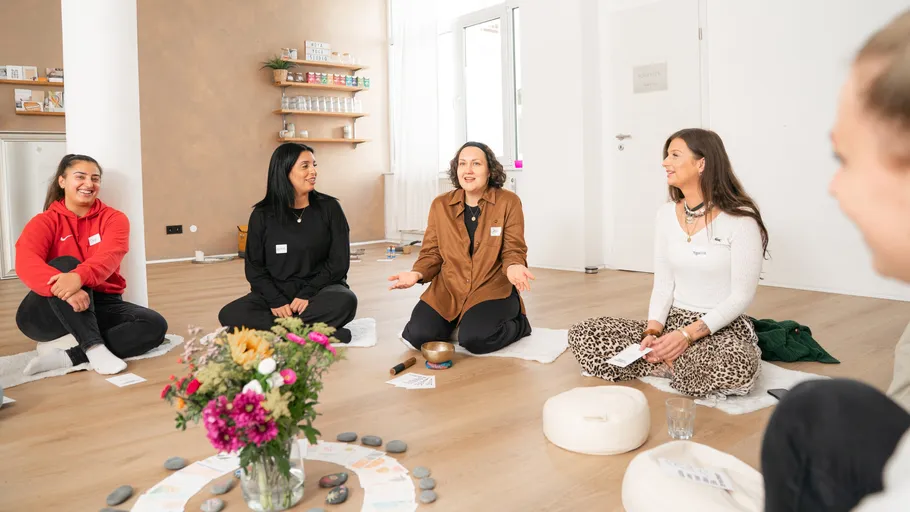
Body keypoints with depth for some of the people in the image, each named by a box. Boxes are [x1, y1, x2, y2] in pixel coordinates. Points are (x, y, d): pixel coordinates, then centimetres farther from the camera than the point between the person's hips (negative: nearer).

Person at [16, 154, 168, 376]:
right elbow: (25, 263, -21)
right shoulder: (44, 222, -1)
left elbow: (108, 257, -19)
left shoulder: (114, 218, 2)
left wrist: (79, 277, -42)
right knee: (67, 263, -29)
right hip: (48, 314, -1)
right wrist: (64, 288, -42)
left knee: (155, 325, -23)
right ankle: (94, 348, -37)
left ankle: (65, 356, -27)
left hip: (101, 305, 2)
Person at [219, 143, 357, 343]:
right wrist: (276, 301, -15)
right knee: (230, 315, -25)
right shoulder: (262, 214, 1)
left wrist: (307, 295, -16)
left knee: (345, 301, -35)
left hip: (320, 289, -1)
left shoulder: (329, 207, -1)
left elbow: (339, 262, -4)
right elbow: (254, 267, 1)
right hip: (276, 291, 2)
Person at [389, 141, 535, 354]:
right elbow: (432, 253, 7)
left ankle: (518, 323, 7)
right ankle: (455, 323, 18)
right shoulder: (440, 204, 4)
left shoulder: (508, 202, -5)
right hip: (447, 288, 3)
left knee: (473, 339, -27)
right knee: (418, 335, -16)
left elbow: (513, 250, -5)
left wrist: (513, 267, -29)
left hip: (492, 289, -3)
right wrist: (417, 274, -14)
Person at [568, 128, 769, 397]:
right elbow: (663, 283, 3)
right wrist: (653, 331, -13)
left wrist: (687, 335, -22)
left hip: (723, 328, -4)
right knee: (582, 334, -11)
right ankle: (677, 362, -7)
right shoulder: (666, 214, 4)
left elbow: (741, 296, -13)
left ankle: (667, 363, -9)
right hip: (673, 321, 5)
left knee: (733, 369, -41)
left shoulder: (740, 219, -12)